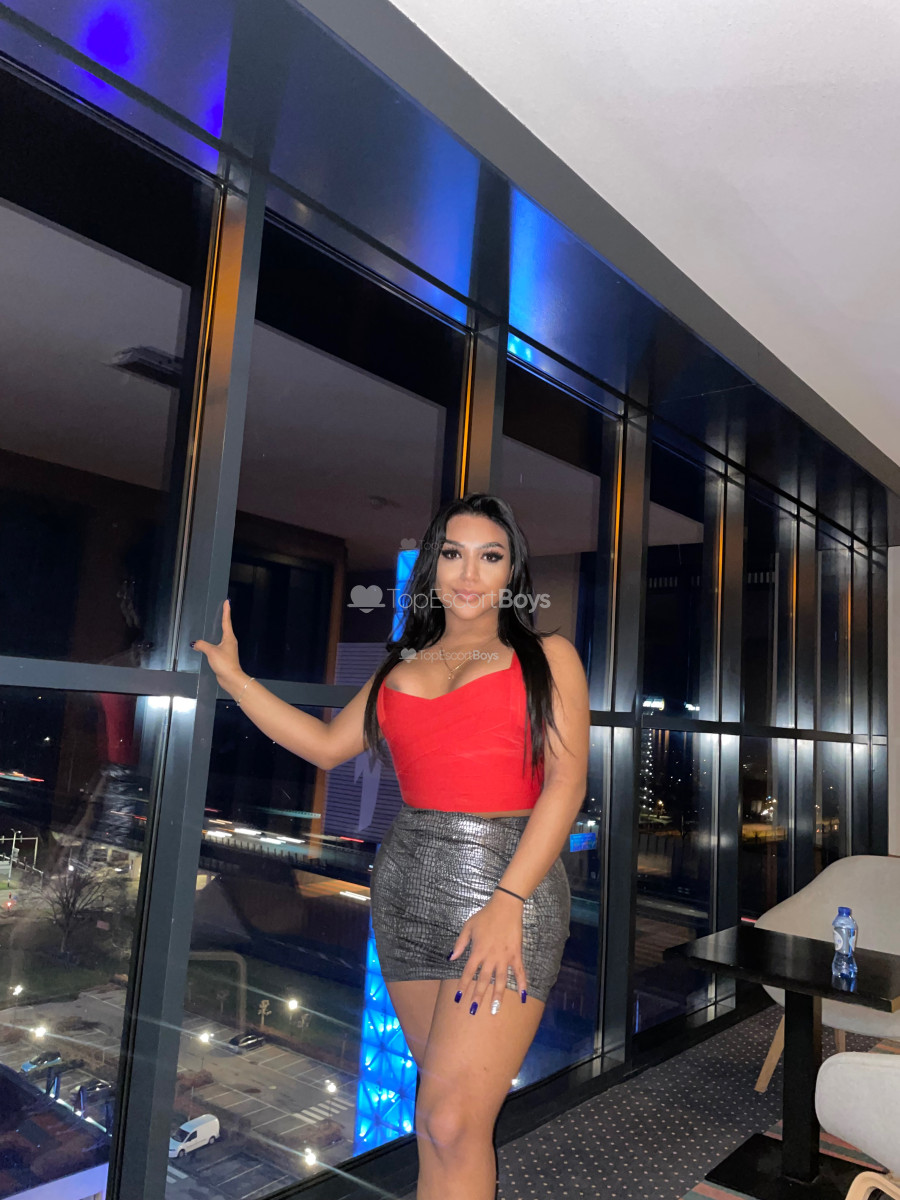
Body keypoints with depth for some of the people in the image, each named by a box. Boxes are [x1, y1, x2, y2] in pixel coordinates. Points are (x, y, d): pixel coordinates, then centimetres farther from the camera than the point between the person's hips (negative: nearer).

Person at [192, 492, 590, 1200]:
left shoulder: (547, 658, 4)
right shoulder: (402, 667, 16)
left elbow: (567, 782, -5)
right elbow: (327, 745, 16)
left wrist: (507, 902, -15)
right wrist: (230, 672, 15)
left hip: (511, 882, -4)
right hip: (409, 884, 4)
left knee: (452, 1123, -9)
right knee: (447, 1098, 11)